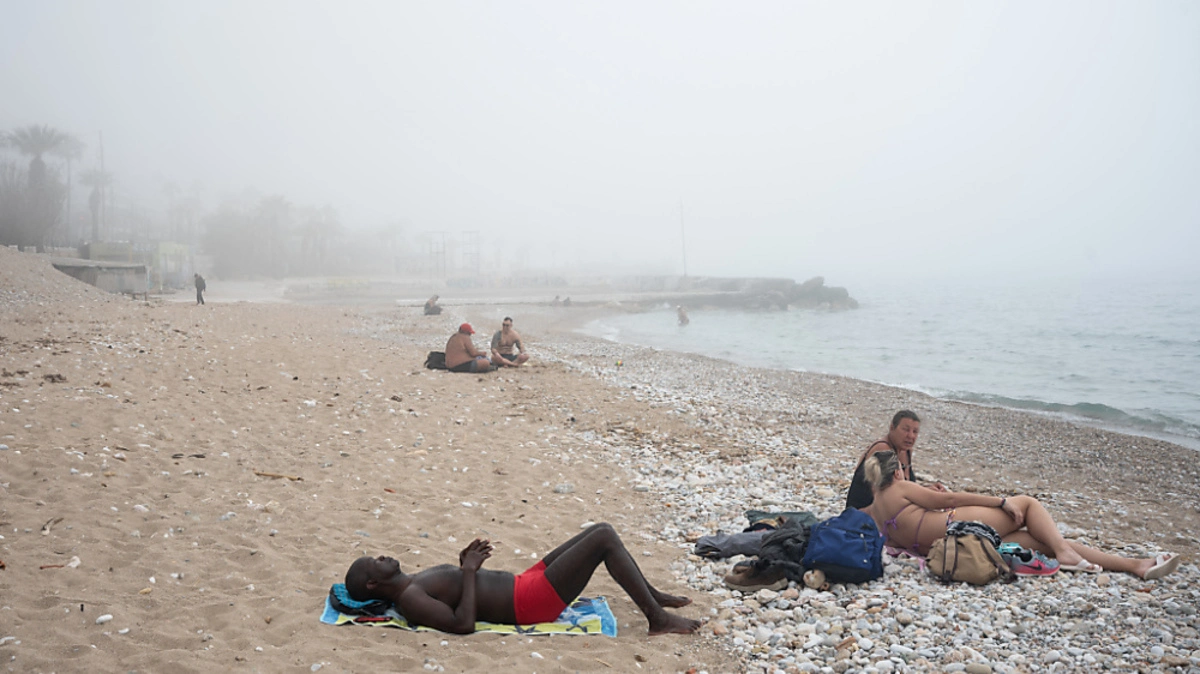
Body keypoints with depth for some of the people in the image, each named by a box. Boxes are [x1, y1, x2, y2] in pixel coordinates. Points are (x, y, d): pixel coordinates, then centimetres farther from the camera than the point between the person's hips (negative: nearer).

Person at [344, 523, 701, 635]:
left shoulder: (414, 579, 14)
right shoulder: (409, 599, -16)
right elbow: (464, 623, -26)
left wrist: (466, 563, 8)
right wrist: (469, 571, -21)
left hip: (522, 582, 10)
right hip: (530, 604, -10)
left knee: (602, 530, 8)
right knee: (604, 539, -16)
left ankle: (653, 595, 21)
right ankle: (658, 618, -7)